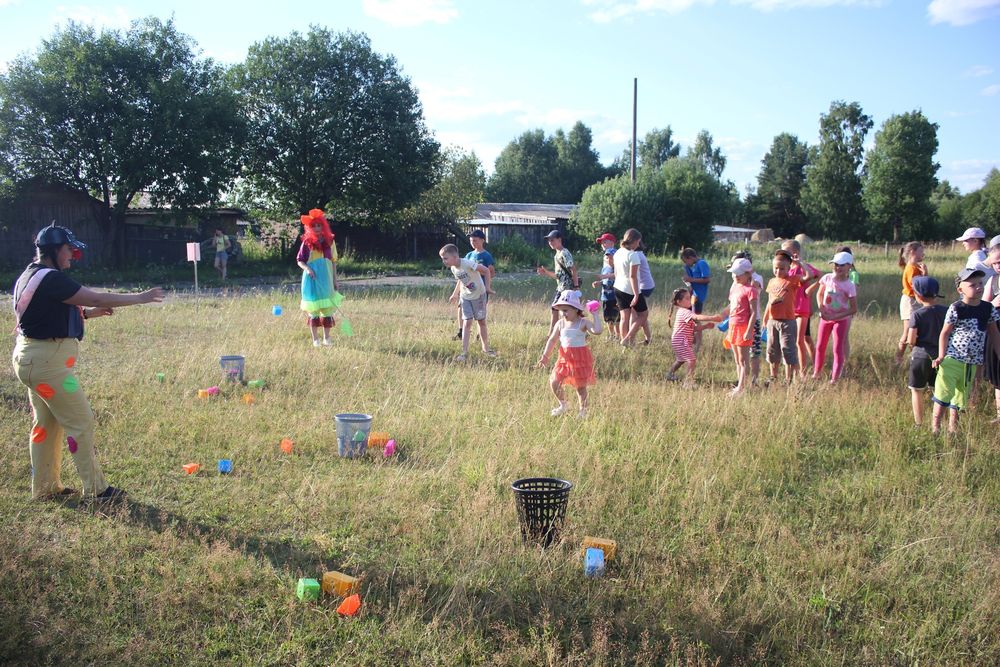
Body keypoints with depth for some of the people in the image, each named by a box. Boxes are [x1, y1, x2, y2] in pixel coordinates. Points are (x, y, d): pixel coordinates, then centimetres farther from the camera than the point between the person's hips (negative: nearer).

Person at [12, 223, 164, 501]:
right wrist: (140, 298, -13)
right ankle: (95, 488, 5)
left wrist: (87, 313, 10)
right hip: (48, 360, -10)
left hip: (30, 356, 11)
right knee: (80, 421, -3)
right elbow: (97, 298, -21)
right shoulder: (51, 279, -20)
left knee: (45, 423, 17)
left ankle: (45, 487, 26)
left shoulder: (29, 276, 12)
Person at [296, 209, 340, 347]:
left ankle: (327, 338, 17)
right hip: (312, 280, -3)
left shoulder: (329, 241, 5)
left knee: (328, 309, 7)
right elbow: (299, 260, -1)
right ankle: (315, 339, 9)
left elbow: (333, 261, 9)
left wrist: (335, 280, 7)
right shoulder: (307, 242, -3)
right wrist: (307, 268, -21)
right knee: (313, 309, 1)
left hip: (326, 279, 3)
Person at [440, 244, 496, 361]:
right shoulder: (453, 269, -6)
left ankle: (486, 348, 26)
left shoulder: (468, 264, -28)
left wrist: (487, 286, -14)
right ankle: (465, 352, -8)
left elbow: (486, 271, -23)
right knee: (467, 323, -6)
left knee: (481, 322, 10)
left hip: (479, 295, -4)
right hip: (465, 297, 4)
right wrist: (455, 294, 16)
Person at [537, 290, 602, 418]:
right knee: (554, 382, 2)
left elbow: (597, 331, -28)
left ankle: (583, 410, 25)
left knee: (580, 386, 6)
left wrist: (595, 315, -22)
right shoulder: (560, 324, 2)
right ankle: (563, 404, 26)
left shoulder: (583, 322, -11)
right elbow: (552, 340, 11)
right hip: (565, 357, 4)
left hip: (580, 358, -4)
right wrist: (545, 356, 8)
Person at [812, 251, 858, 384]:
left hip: (841, 319, -4)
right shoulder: (827, 278, -5)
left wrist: (836, 316, -20)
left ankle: (835, 378, 4)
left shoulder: (849, 285, -16)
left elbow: (854, 309, -13)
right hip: (825, 317, 4)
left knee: (838, 349, -1)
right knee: (820, 346, 13)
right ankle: (816, 372, 28)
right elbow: (819, 294, 9)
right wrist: (821, 309, -8)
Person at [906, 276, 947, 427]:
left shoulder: (917, 314, -14)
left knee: (916, 391, 8)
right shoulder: (945, 311, -1)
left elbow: (911, 340, -16)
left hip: (921, 355, -4)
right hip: (940, 355, 4)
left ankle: (918, 424, 9)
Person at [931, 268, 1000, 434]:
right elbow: (945, 333, -5)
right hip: (952, 358, -5)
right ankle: (935, 426, 2)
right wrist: (941, 356, -11)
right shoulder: (956, 309, -10)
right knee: (944, 392, -9)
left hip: (972, 362, 5)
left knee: (962, 394, 14)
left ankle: (953, 425, 27)